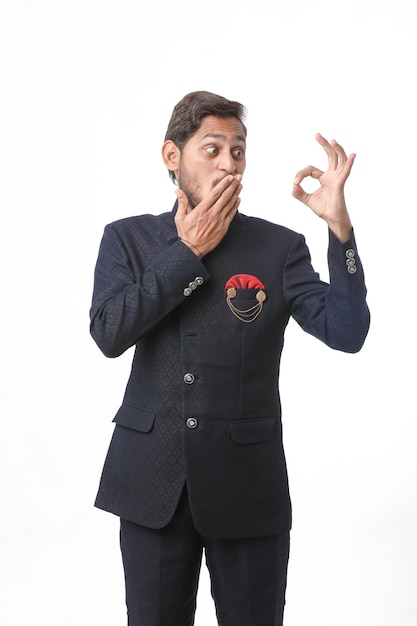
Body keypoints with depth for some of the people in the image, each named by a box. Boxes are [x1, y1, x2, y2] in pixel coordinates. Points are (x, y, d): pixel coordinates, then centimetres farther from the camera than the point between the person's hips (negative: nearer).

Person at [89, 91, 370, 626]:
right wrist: (188, 252, -11)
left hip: (248, 485, -1)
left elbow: (348, 332, -12)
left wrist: (339, 224, -22)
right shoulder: (127, 238, 4)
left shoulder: (280, 247, -1)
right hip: (152, 480, 1)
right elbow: (108, 333, -11)